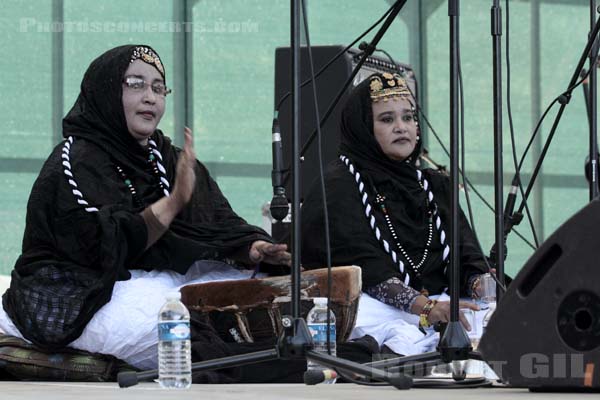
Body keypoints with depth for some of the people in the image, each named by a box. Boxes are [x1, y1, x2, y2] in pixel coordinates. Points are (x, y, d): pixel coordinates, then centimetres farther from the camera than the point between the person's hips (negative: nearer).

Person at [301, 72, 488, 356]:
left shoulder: (435, 186, 22)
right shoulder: (338, 186, 3)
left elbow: (465, 254, 11)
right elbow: (362, 266, -12)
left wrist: (481, 284, -14)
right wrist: (426, 307, -25)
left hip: (442, 307, 6)